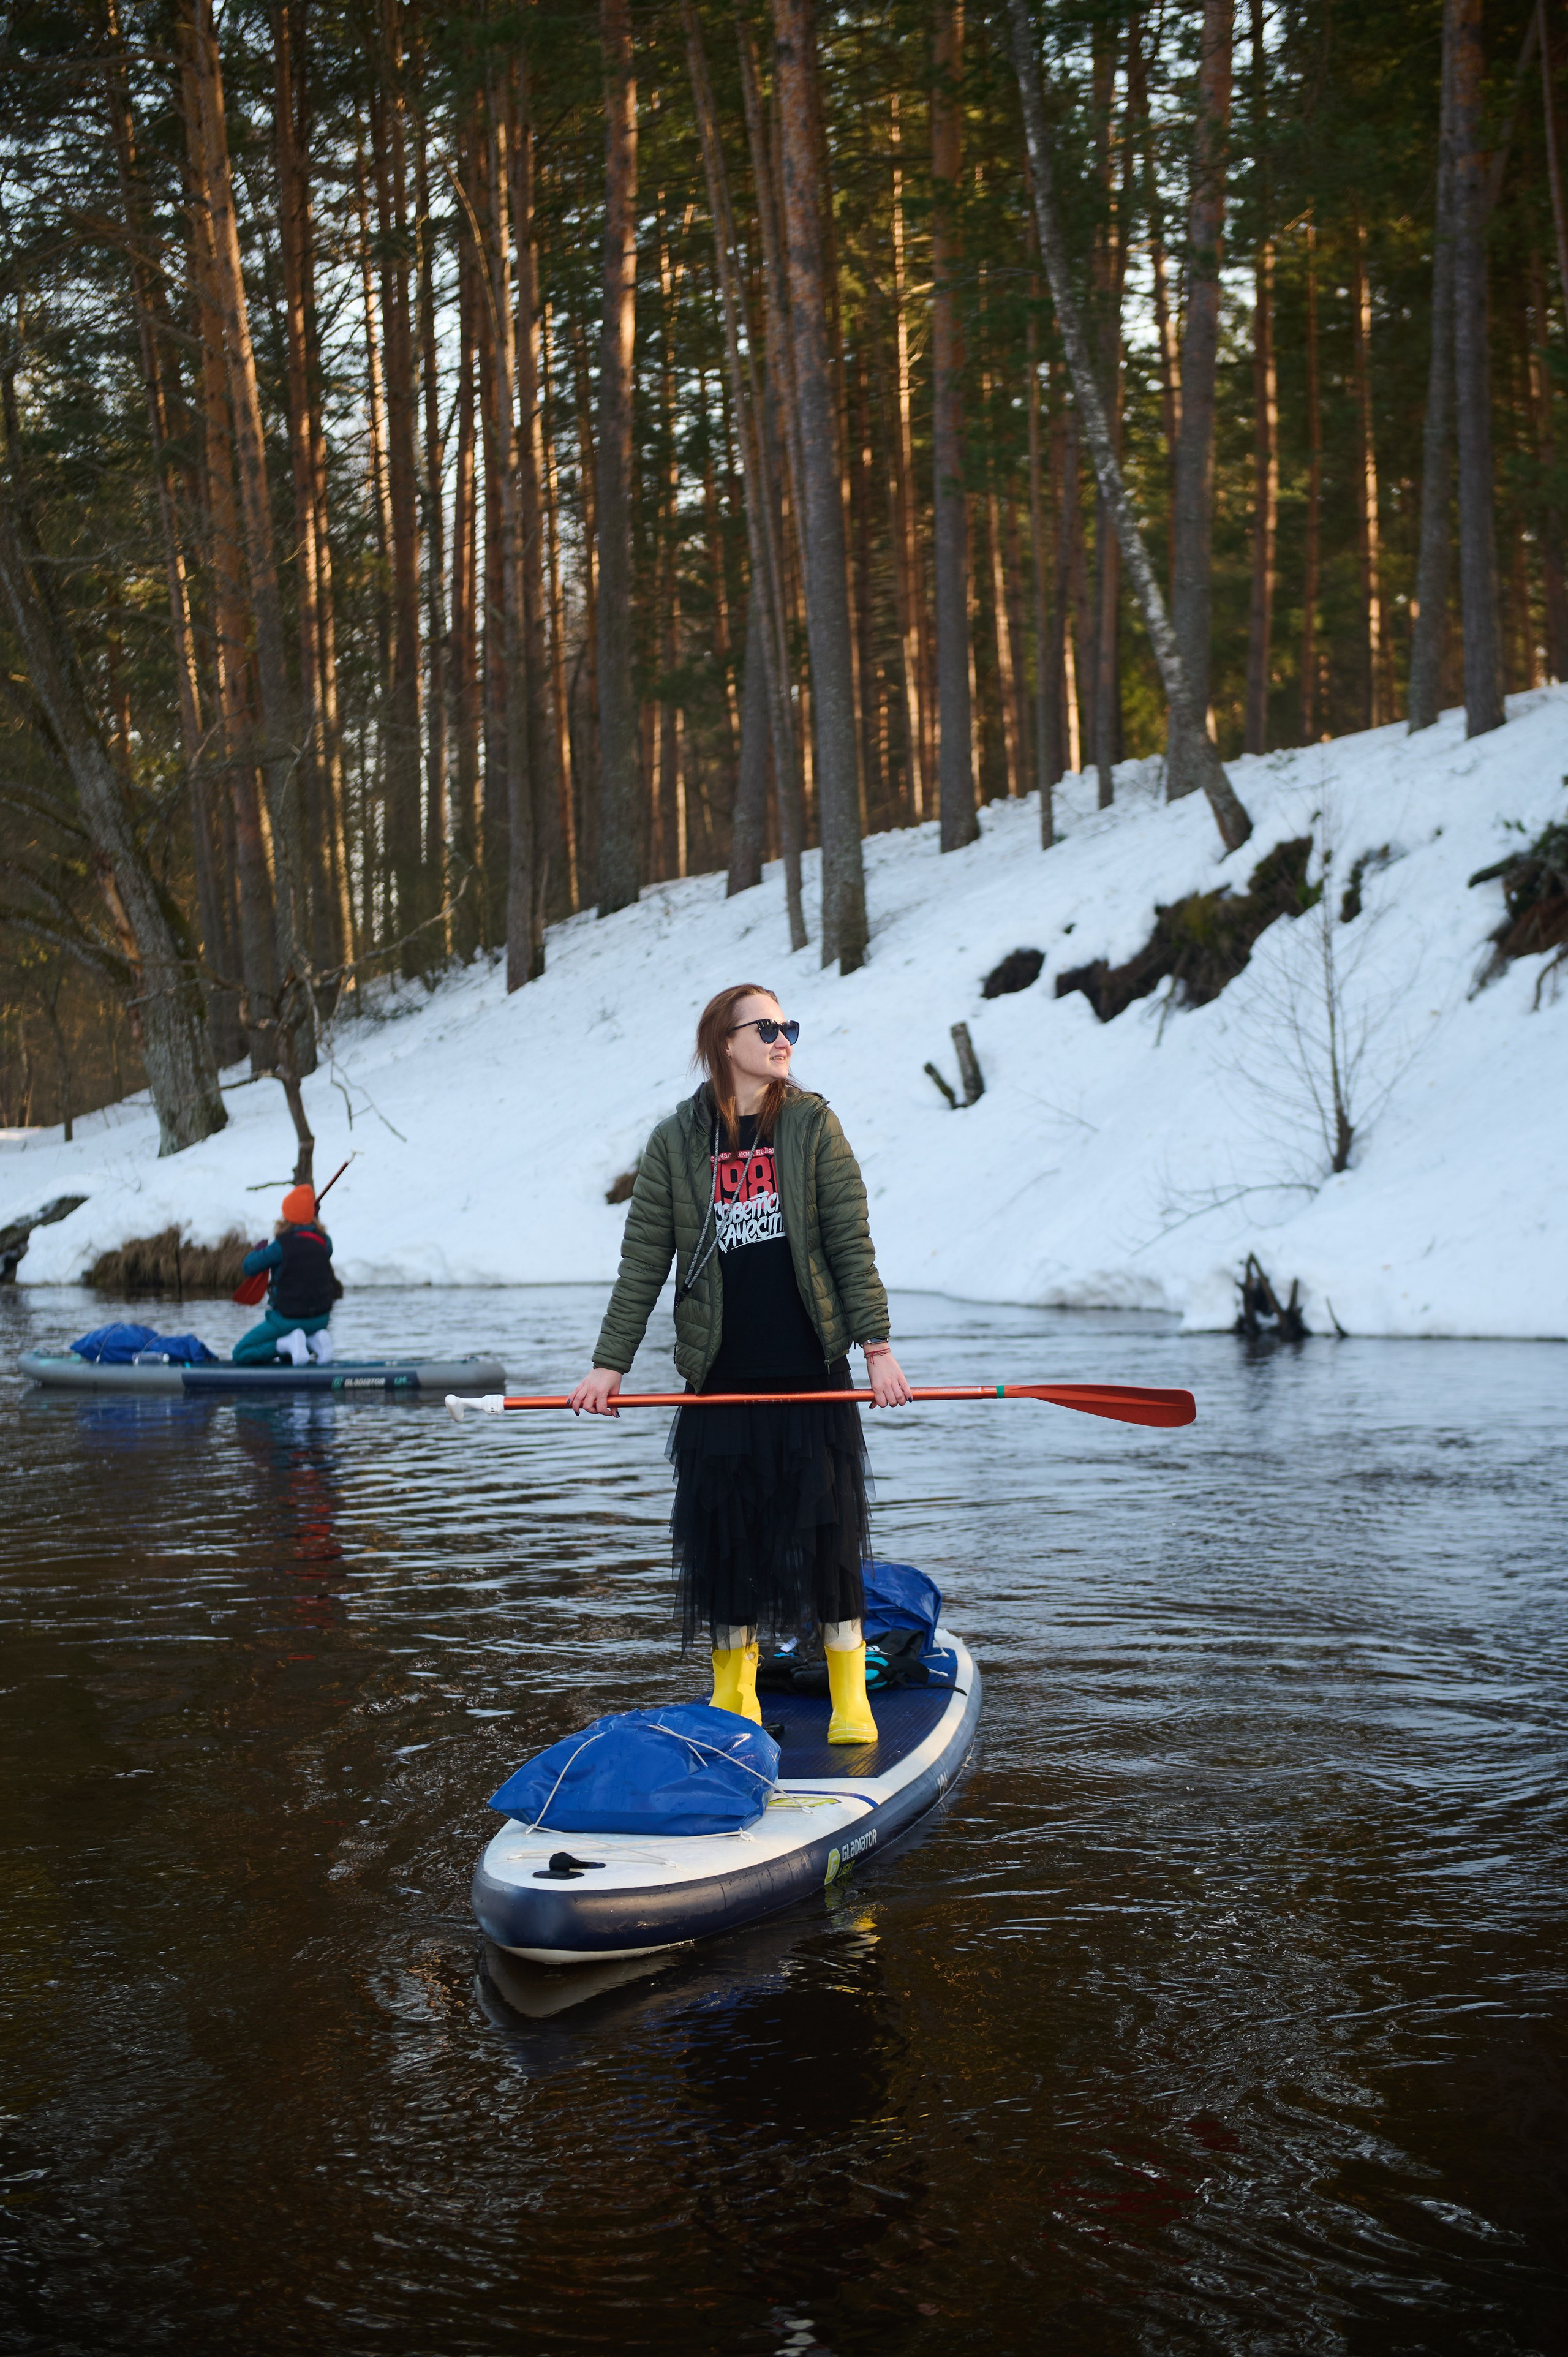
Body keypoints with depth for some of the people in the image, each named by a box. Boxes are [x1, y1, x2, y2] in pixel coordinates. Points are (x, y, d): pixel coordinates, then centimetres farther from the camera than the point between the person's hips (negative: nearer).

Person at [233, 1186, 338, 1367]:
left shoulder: (282, 1245, -19)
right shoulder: (325, 1242, -6)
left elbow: (249, 1267, -9)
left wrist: (260, 1249, 10)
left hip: (287, 1320, -6)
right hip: (320, 1320, 6)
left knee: (240, 1355, 7)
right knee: (285, 1355, 33)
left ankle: (289, 1343, -13)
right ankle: (314, 1341, 1)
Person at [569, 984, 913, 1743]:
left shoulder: (813, 1126, 2)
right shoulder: (677, 1141, 3)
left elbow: (852, 1246, 0)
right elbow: (643, 1262, 4)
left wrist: (878, 1346, -6)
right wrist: (609, 1365, 1)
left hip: (813, 1371, -1)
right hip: (721, 1374, 1)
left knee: (827, 1530, 0)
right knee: (724, 1536, 5)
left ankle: (850, 1697, 9)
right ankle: (733, 1699, 18)